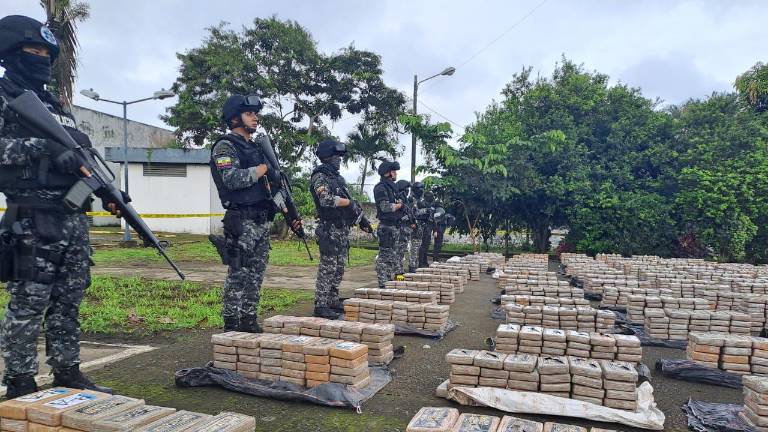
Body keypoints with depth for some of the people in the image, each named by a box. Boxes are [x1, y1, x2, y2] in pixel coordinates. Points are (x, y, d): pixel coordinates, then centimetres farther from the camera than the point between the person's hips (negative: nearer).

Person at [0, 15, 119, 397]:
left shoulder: (57, 106, 23)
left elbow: (81, 157, 22)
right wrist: (43, 147, -22)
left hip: (74, 218, 7)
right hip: (32, 219, -7)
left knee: (69, 302, 11)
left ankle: (67, 375, 20)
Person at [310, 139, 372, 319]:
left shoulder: (338, 177, 19)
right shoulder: (320, 176, -8)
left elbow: (350, 201, 23)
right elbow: (326, 200, -24)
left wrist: (362, 218, 18)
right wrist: (349, 202, -18)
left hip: (343, 229, 9)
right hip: (330, 229, -9)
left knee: (339, 268, 12)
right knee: (328, 268, -8)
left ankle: (333, 301, 21)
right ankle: (321, 306, -3)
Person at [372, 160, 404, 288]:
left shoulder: (392, 187, 18)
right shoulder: (381, 188, -12)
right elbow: (385, 207, -22)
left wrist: (400, 204, 3)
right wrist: (399, 205, -8)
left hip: (396, 226, 10)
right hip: (386, 226, -10)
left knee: (393, 257, 14)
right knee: (385, 256, -7)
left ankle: (391, 281, 23)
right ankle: (383, 284, -4)